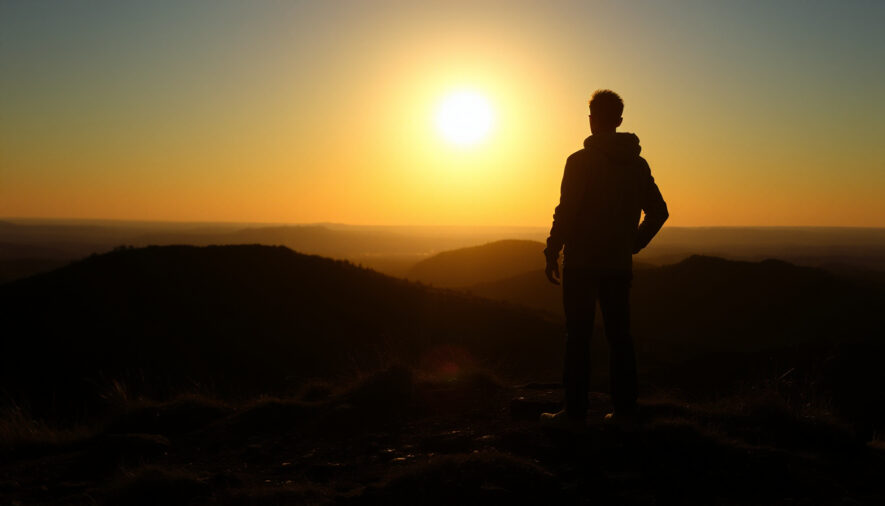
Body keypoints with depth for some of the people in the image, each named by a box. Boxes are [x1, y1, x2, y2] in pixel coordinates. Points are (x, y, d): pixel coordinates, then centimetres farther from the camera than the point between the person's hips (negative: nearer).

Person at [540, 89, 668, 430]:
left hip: (583, 262, -5)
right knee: (619, 335, 10)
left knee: (578, 337, -2)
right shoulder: (637, 164, 10)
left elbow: (566, 212, -13)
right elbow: (658, 211, 13)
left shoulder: (581, 161, -8)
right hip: (619, 265, 5)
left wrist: (552, 253, -4)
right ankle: (624, 409, 14)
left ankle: (574, 412, 0)